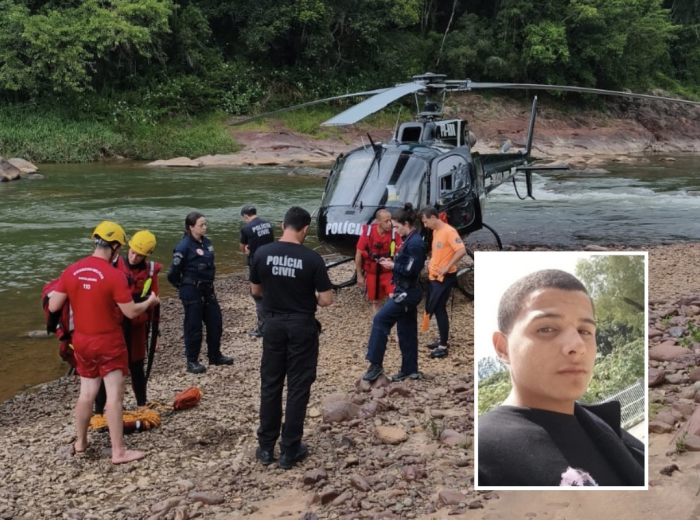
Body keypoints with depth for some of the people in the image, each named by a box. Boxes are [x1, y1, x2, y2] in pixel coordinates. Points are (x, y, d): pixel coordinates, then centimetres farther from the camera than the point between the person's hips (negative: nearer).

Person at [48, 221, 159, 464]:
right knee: (114, 395, 0)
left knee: (87, 392, 19)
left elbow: (53, 306, -1)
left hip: (81, 340, 6)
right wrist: (150, 301, 3)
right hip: (108, 342, -6)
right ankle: (119, 451, 4)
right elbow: (131, 312, -15)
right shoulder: (114, 275, -20)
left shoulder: (71, 271, -4)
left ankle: (81, 441, 32)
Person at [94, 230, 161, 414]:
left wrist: (154, 326, 7)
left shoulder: (150, 271, -2)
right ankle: (99, 410, 9)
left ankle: (142, 405, 27)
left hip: (137, 326, 2)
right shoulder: (113, 265, -9)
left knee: (136, 366, 15)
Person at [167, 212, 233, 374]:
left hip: (208, 289, 7)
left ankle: (215, 356, 29)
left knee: (215, 322, 13)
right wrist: (184, 287, -2)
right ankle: (192, 362, 14)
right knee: (193, 326, 2)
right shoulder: (184, 246, -17)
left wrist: (208, 282, 15)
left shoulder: (207, 242, 5)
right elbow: (173, 273, -14)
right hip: (192, 291, -7)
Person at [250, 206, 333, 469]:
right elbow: (326, 300, -11)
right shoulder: (311, 258, -14)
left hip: (273, 324, 3)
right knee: (298, 387, 6)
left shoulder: (262, 253, -6)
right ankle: (290, 450, 11)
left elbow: (255, 290, 7)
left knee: (270, 384, 13)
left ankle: (266, 447, 20)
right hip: (302, 326, -3)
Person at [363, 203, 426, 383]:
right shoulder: (409, 240, 12)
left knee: (380, 320, -9)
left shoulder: (415, 243, -19)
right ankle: (410, 370, 21)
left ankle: (376, 364, -5)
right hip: (406, 292, 10)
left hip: (407, 293, -10)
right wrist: (392, 262, 4)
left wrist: (392, 266, -14)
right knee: (407, 331, 13)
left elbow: (412, 270, -24)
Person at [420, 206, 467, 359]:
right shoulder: (435, 231, 11)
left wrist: (447, 267, -25)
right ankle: (443, 340, 26)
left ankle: (443, 346, -2)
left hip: (444, 277, -9)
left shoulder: (449, 231, -18)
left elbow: (462, 251, -26)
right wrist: (431, 263, 9)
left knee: (439, 308, -7)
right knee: (433, 308, 14)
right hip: (434, 276, 9)